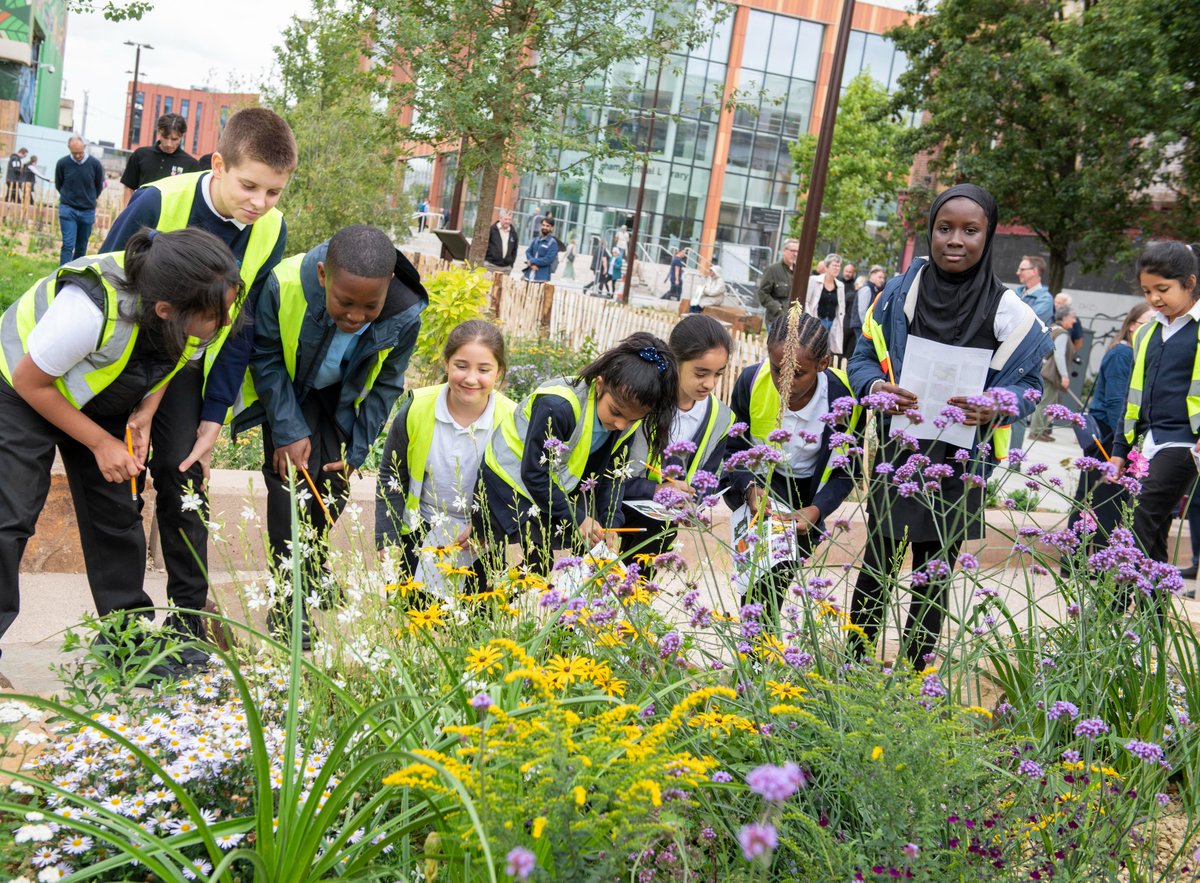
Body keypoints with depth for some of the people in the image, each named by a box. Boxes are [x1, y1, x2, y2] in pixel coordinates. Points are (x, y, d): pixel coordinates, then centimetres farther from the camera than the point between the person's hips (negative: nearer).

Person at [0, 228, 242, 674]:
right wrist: (100, 443, -21)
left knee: (117, 516, 2)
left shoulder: (193, 311, -26)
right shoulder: (91, 309, -43)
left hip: (101, 400, 5)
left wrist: (145, 413, -16)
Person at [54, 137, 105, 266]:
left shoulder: (95, 164, -7)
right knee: (68, 245, -10)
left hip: (87, 211, 1)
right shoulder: (62, 163, -7)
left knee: (81, 248, 9)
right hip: (67, 209, -1)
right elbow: (58, 185, 10)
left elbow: (99, 186, 9)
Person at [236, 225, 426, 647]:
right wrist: (289, 431, -22)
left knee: (334, 483, 1)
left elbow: (385, 383, -11)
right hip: (288, 390, -2)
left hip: (342, 398, 3)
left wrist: (356, 450, -10)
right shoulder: (283, 286, -38)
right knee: (294, 477, -15)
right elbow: (266, 360, -18)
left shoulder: (405, 314, -31)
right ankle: (289, 603, -6)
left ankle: (313, 570, 30)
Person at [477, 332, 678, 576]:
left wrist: (610, 522, -13)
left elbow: (612, 473, -1)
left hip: (557, 482, 7)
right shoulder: (558, 407, -34)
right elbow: (534, 474, -27)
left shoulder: (627, 421, -13)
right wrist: (576, 518, -24)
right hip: (515, 476, -7)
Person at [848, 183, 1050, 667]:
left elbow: (1027, 383, -1)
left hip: (961, 463, -1)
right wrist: (877, 387, -18)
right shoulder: (901, 292, -2)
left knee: (934, 575, 8)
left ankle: (916, 672, 21)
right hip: (897, 452, 1)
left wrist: (996, 408, -23)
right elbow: (863, 358, 4)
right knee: (877, 563, 8)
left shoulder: (1008, 311, -6)